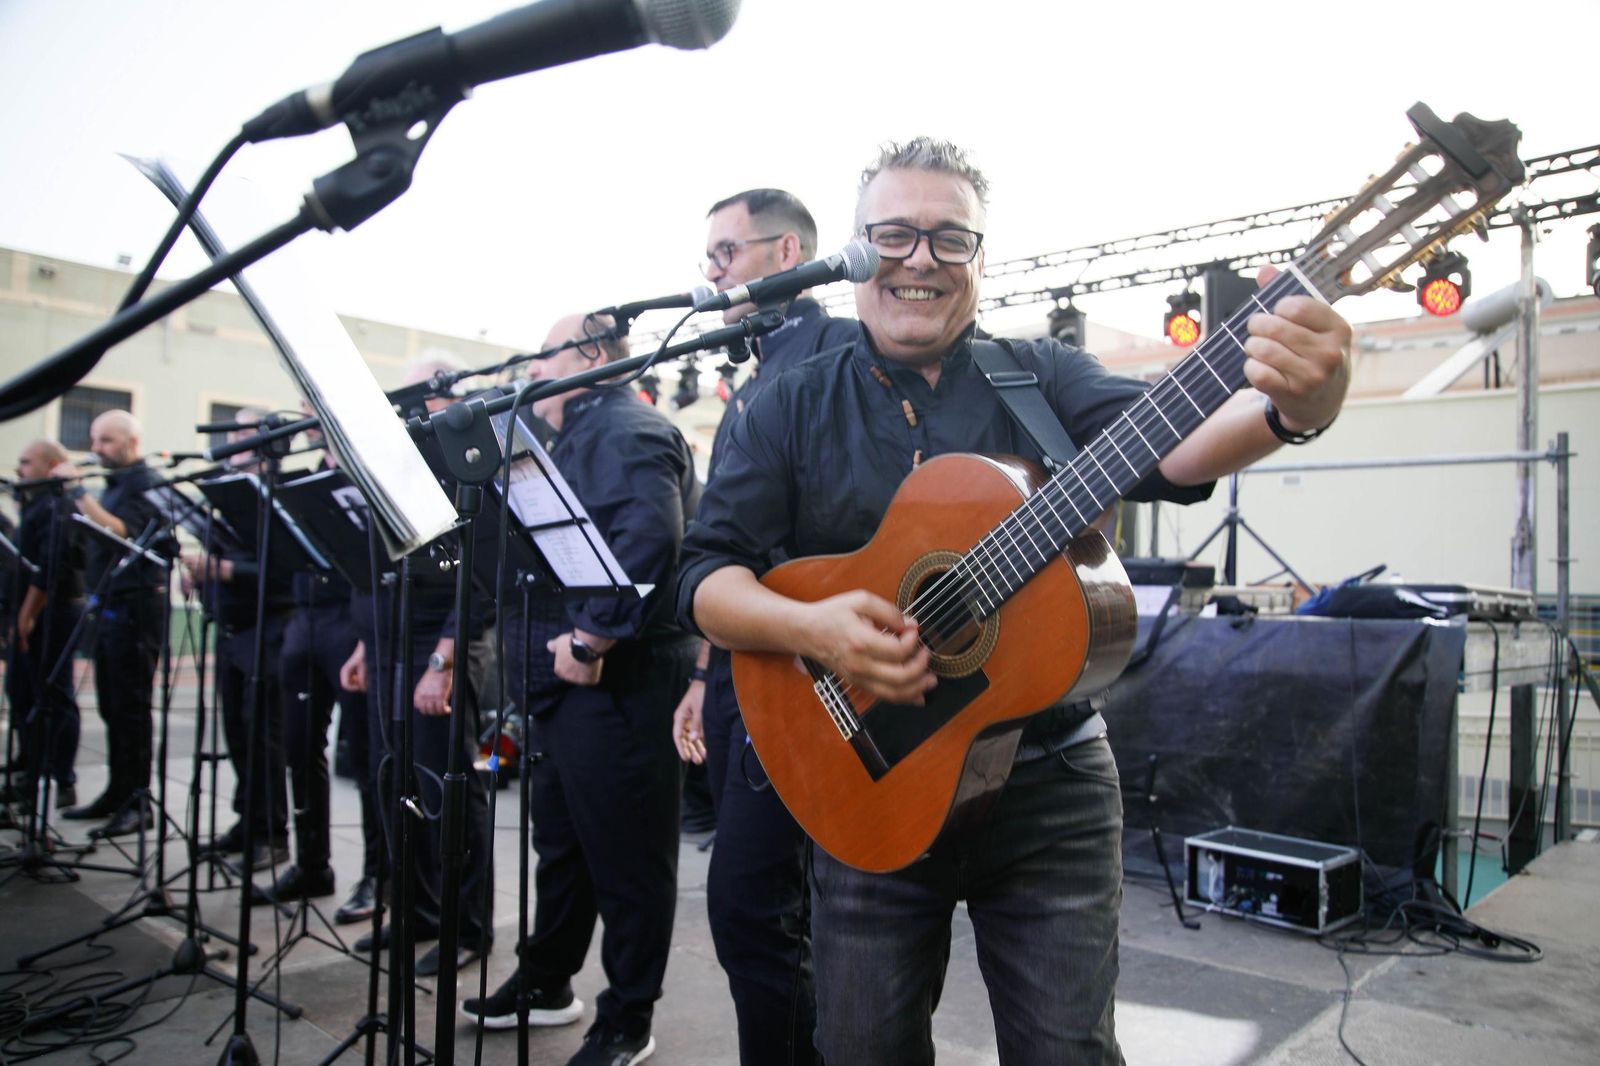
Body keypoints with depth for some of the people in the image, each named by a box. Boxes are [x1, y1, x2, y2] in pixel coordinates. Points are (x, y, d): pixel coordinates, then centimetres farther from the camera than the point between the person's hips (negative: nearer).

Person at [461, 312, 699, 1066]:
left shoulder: (630, 434, -13)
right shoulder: (577, 439, 21)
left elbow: (648, 542, -29)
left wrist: (591, 641, -27)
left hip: (614, 685, -11)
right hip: (563, 684, 11)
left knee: (624, 858, 2)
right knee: (560, 842, 22)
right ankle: (546, 981, 38)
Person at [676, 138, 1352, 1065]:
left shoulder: (1042, 379, 3)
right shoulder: (793, 410, 4)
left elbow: (1164, 445, -15)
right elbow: (708, 572, -2)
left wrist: (1291, 410, -37)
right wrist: (810, 626, -22)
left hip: (1048, 787, 0)